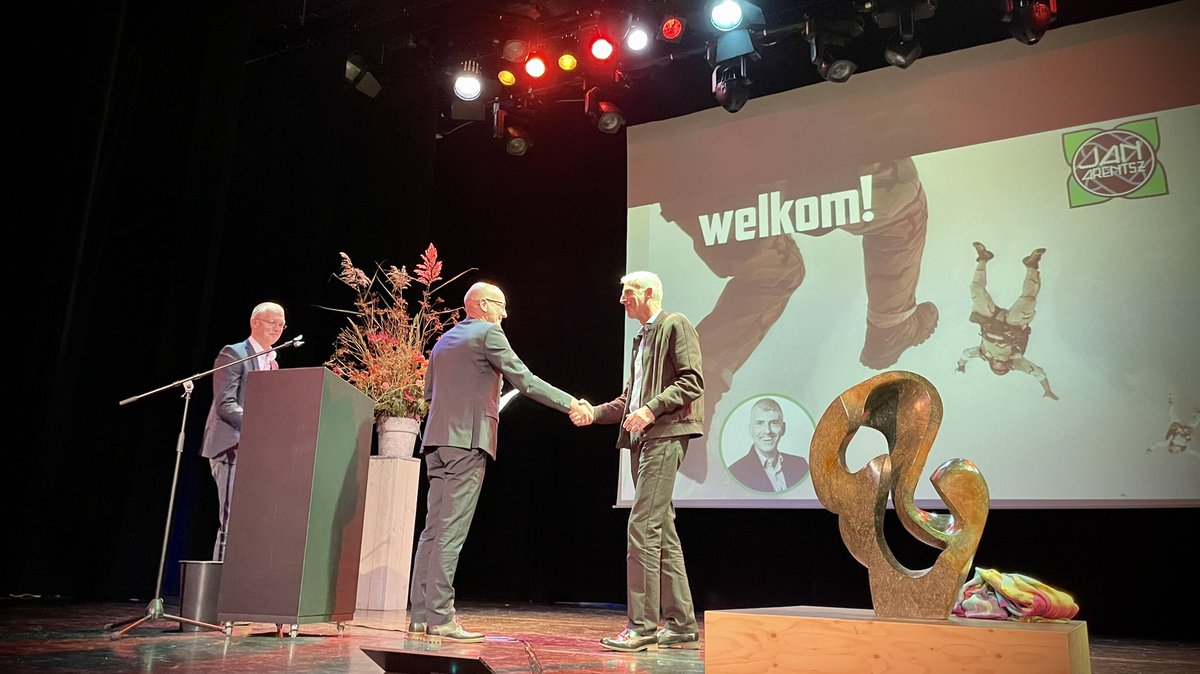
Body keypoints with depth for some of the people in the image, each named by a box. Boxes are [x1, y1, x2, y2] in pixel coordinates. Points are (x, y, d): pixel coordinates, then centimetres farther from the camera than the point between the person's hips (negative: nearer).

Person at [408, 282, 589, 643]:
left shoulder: (445, 340, 20)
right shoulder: (488, 333, -3)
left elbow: (429, 390, 25)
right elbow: (524, 379, -9)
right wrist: (570, 403, -7)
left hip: (438, 440, 8)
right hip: (468, 440, -8)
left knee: (434, 528, 8)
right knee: (452, 531, -9)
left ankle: (420, 613, 11)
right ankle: (439, 618, -7)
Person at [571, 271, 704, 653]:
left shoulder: (675, 325, -2)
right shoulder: (642, 338, 23)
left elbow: (692, 381, -13)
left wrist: (650, 410, -21)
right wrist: (594, 413, 7)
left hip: (665, 435, -9)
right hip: (642, 439, 9)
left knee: (643, 527, -14)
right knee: (662, 532, 9)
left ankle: (641, 626, -10)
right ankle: (682, 626, 14)